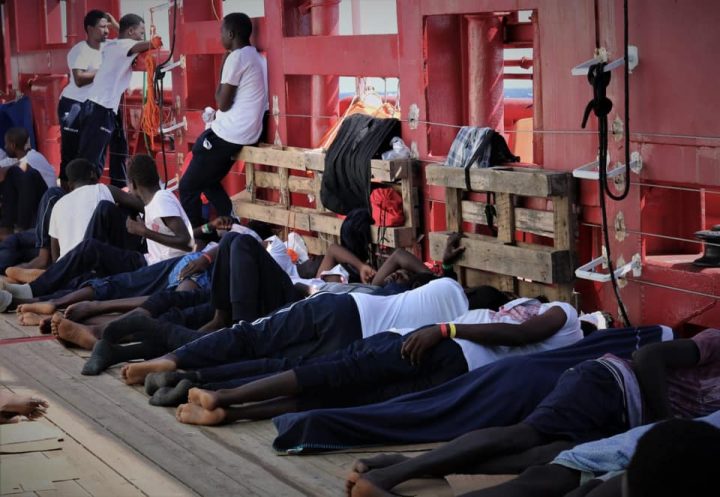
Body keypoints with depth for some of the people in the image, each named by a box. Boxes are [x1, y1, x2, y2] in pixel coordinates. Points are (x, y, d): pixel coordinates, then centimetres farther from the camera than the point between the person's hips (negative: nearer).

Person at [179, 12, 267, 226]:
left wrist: (223, 67, -5)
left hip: (229, 134, -10)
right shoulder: (255, 56, 14)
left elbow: (223, 103, -15)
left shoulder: (236, 58, -16)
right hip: (246, 133, 10)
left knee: (188, 186, -1)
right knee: (208, 181, 23)